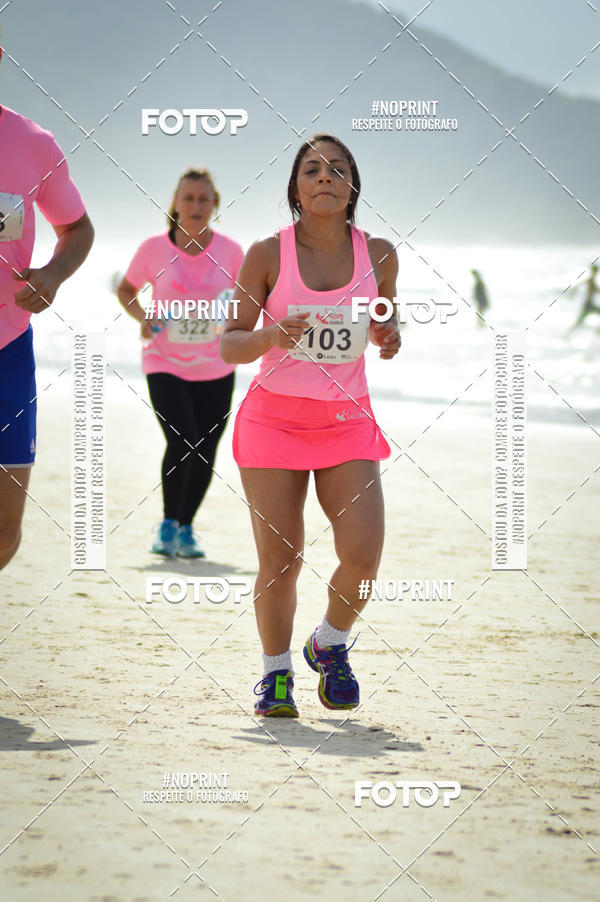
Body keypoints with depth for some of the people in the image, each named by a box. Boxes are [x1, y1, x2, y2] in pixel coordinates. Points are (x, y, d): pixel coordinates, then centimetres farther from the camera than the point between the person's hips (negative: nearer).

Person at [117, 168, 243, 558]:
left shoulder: (229, 251, -5)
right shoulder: (154, 248, -7)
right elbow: (126, 289, 9)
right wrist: (142, 317, -10)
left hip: (215, 368, 2)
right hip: (165, 363, -2)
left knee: (205, 452, 7)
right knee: (182, 442, -19)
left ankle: (186, 528, 28)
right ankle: (168, 523, 1)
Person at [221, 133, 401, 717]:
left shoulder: (378, 254, 1)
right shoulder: (267, 255, -6)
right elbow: (228, 345, -1)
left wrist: (389, 339, -6)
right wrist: (269, 336, -22)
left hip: (347, 423, 2)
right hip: (274, 420, -2)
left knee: (363, 556, -12)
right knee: (280, 562, -6)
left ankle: (330, 645, 18)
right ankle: (275, 671, 18)